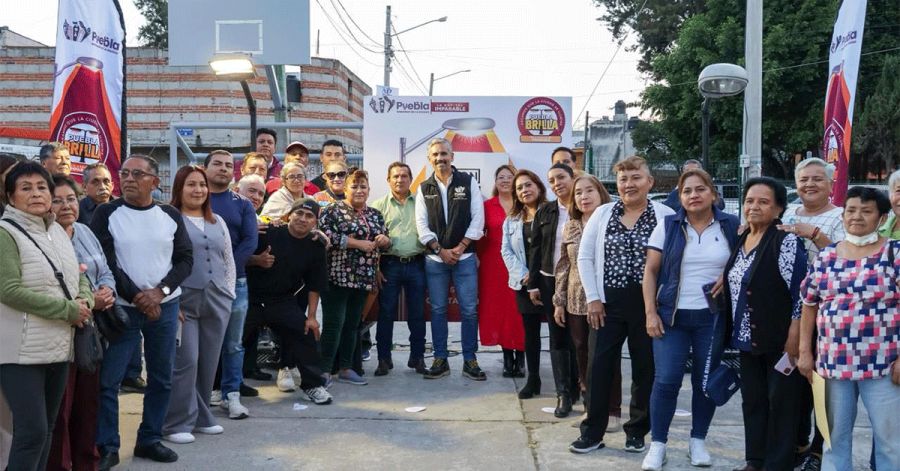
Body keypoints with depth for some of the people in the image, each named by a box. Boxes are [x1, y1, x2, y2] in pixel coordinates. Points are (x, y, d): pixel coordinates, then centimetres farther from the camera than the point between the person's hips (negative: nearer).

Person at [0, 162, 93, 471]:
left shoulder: (58, 231, 12)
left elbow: (79, 277, 18)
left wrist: (85, 300, -5)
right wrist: (68, 309, -17)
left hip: (58, 347, 7)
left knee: (47, 428, 13)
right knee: (32, 432, -9)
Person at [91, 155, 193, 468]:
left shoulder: (171, 216, 4)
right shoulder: (106, 214, -3)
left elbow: (185, 259, 2)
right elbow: (105, 262, -8)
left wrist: (159, 292, -12)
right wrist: (136, 297, -13)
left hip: (165, 307, 3)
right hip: (121, 307, -3)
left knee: (161, 378, 10)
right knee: (108, 380, -3)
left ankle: (150, 440, 24)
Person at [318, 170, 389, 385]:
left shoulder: (375, 214, 16)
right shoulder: (333, 210, -3)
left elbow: (385, 242, 21)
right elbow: (327, 236, -17)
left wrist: (384, 240, -4)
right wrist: (359, 243, -17)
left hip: (363, 278, 6)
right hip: (337, 276, -6)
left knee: (352, 324, 11)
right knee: (334, 323, -7)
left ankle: (346, 369, 19)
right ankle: (325, 370, -1)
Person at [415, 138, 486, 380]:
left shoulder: (468, 182, 3)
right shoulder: (424, 188, 8)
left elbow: (478, 218, -3)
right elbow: (421, 224, 3)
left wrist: (460, 247, -9)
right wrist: (440, 250, -8)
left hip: (465, 256, -2)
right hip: (435, 258, 2)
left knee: (469, 310, -1)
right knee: (438, 310, 6)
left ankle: (470, 360, 9)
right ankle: (440, 360, 15)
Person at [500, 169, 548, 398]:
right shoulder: (512, 219, 14)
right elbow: (506, 250, 8)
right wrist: (522, 274, -7)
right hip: (525, 283, 4)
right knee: (530, 332, 9)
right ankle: (533, 379, 18)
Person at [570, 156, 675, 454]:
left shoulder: (666, 216, -4)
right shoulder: (603, 213, 3)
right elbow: (585, 257, 5)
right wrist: (593, 298, 0)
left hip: (648, 303, -1)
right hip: (608, 302, 2)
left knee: (645, 369, 8)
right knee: (599, 367, 3)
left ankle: (637, 431, 24)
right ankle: (592, 432, 14)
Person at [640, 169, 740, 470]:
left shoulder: (732, 226, 2)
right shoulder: (668, 226, 1)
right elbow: (650, 271, 1)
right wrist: (650, 313, -6)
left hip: (714, 317, 1)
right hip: (672, 315, 0)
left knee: (706, 381, 7)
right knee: (666, 380, -4)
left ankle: (698, 441, 24)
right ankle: (657, 445, 8)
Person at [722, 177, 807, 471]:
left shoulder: (786, 242, -13)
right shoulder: (741, 240, 10)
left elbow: (801, 292, -17)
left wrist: (794, 339, -19)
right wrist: (734, 333, 18)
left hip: (779, 341, -8)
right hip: (748, 340, 8)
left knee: (781, 403, 3)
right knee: (752, 401, 14)